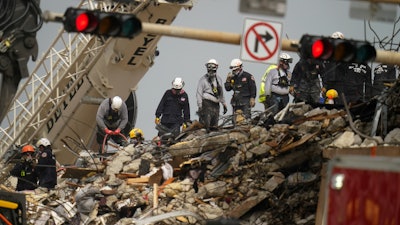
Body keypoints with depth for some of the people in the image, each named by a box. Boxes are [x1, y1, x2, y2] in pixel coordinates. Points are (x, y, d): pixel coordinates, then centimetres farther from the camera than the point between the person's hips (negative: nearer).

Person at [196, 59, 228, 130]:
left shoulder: (218, 79, 17)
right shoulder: (203, 79, -1)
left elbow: (221, 93, 26)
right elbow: (199, 93, -5)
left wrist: (224, 104, 23)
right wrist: (200, 106, -12)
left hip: (216, 105, 6)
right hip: (206, 104, -6)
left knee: (214, 126, 7)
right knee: (205, 124, -15)